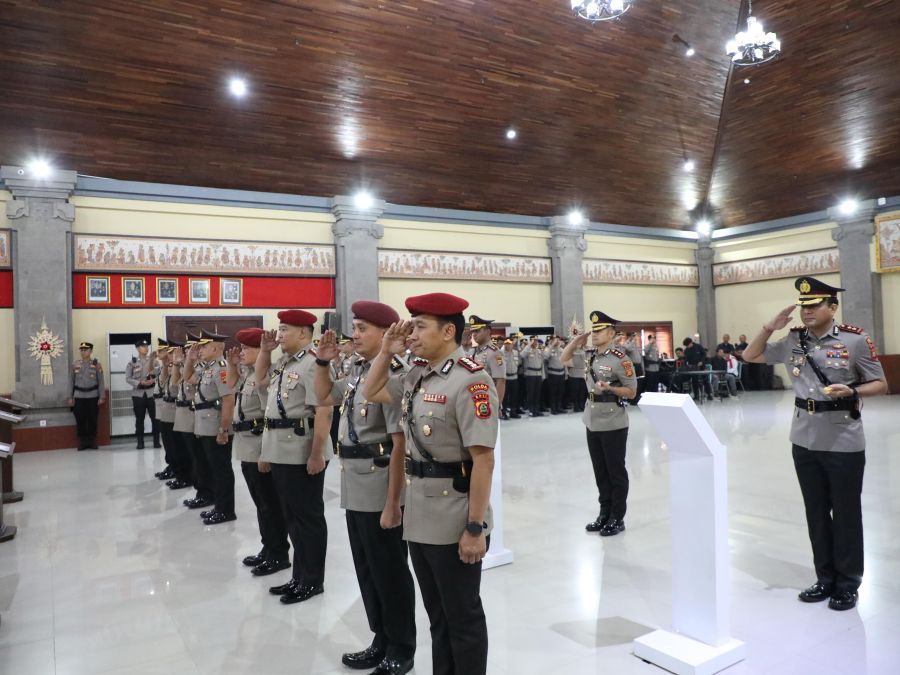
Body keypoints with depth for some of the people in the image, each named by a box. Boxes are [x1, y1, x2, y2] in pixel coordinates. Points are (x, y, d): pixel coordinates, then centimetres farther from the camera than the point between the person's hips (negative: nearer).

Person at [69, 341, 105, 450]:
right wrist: (70, 397, 7)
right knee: (80, 420, 3)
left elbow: (101, 382, -1)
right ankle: (82, 443, 13)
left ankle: (92, 442, 14)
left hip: (93, 397, -2)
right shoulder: (75, 365, 6)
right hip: (79, 397, 2)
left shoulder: (96, 364, -1)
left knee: (92, 420, 3)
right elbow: (72, 382, 10)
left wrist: (102, 397, -6)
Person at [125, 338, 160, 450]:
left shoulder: (153, 361, 7)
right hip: (138, 394, 0)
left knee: (155, 417, 0)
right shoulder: (132, 362, 5)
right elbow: (128, 378, 0)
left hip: (151, 393, 0)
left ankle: (156, 441, 8)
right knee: (139, 419, 5)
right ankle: (140, 442, 12)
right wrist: (140, 383, -12)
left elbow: (156, 374, -2)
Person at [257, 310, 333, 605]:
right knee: (291, 517, 17)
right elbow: (260, 379, 31)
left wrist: (317, 454, -24)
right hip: (281, 452, 10)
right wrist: (265, 350, 16)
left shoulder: (312, 363, -17)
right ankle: (299, 576, 30)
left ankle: (313, 580, 17)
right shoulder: (285, 363, 13)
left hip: (302, 454, -10)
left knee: (308, 517, 4)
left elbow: (323, 412, -22)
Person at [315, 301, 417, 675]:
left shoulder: (393, 375, -19)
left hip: (380, 491, -9)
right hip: (355, 488, 9)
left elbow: (400, 445, -21)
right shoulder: (357, 370, 8)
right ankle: (382, 641, 36)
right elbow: (325, 396, 26)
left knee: (389, 571, 7)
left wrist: (392, 503, -20)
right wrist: (323, 362, 9)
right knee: (367, 569, 19)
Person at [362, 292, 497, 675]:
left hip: (455, 522, -8)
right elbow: (371, 393, 22)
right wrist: (387, 352, 7)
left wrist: (475, 528, -21)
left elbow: (483, 460, -22)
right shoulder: (417, 374, 6)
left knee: (463, 616, 11)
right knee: (437, 613, 23)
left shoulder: (470, 379, -19)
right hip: (420, 516, 8)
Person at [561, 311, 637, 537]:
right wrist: (577, 340, 7)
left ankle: (617, 518, 15)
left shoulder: (620, 359, -13)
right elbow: (564, 359, 21)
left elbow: (632, 392, -10)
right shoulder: (589, 356, 7)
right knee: (600, 471, 14)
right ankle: (604, 514, 25)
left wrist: (609, 388, -25)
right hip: (592, 423, 7)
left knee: (616, 471, 4)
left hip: (614, 424, -7)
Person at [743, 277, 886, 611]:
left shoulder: (855, 339, -9)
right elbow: (750, 356, 13)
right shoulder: (793, 340, 4)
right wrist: (770, 327, -1)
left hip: (844, 443, -4)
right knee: (816, 513, 13)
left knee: (846, 514, 7)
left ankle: (848, 584, 22)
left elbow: (880, 384, -3)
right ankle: (825, 579, 27)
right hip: (804, 442, 5)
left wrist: (851, 391, -23)